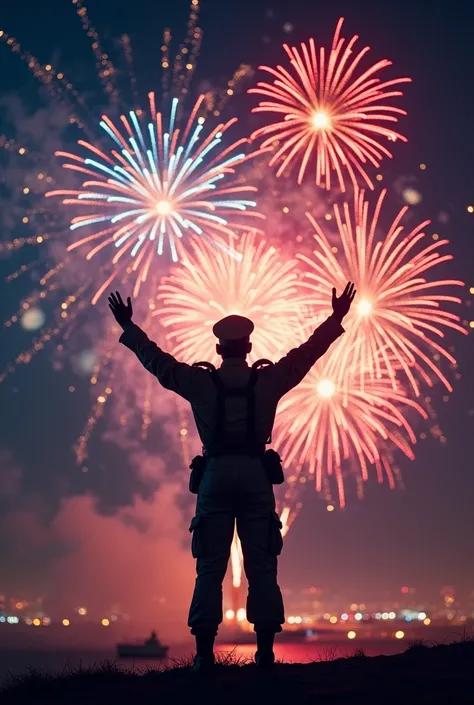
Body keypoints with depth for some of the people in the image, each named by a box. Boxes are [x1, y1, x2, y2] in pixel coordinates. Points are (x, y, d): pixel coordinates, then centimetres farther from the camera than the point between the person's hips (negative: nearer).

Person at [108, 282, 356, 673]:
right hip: (255, 474, 0)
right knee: (261, 566, 3)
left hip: (216, 474, 0)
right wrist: (336, 319, 19)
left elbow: (158, 361, 10)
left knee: (210, 567, 2)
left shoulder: (201, 381, 3)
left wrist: (128, 327, 22)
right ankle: (266, 649, 0)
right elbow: (306, 354, 9)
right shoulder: (268, 380, 3)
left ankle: (205, 650, -4)